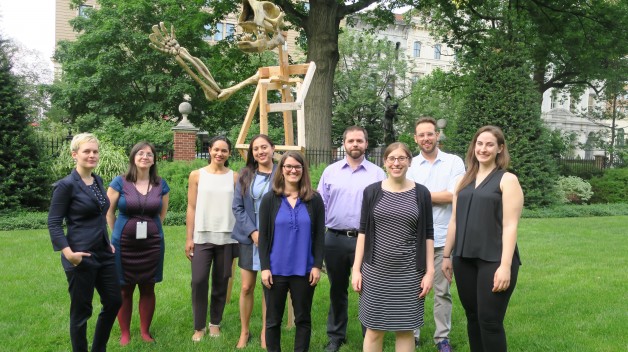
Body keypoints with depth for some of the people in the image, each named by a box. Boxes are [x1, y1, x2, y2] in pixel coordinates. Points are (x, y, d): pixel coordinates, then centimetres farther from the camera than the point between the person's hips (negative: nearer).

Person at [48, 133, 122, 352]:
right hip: (81, 257, -8)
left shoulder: (98, 180, 10)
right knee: (81, 311, 4)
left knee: (114, 302, 13)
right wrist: (68, 252, -25)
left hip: (103, 253, 8)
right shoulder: (66, 185, -12)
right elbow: (53, 222, -13)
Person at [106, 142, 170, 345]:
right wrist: (118, 234, 10)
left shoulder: (161, 185, 3)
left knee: (148, 289, 9)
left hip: (152, 245, 2)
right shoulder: (120, 183, -5)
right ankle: (124, 334, 18)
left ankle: (145, 332, 22)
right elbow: (109, 211, 4)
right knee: (125, 290, 6)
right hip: (124, 245, -2)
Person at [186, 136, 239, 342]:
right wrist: (189, 238, -1)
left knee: (221, 282, 7)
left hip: (227, 237, 1)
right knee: (199, 281, -6)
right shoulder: (197, 175, 3)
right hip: (202, 237, -1)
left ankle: (215, 323, 23)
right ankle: (199, 327, 9)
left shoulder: (234, 177, 4)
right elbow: (191, 208, 3)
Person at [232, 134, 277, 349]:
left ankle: (265, 332, 21)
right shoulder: (245, 175, 5)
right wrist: (252, 231, -10)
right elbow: (237, 207, 2)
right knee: (246, 287, 6)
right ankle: (244, 332, 22)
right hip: (249, 238, 2)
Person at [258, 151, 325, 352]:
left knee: (303, 318, 10)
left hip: (304, 270, 0)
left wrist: (317, 265, -5)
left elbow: (319, 235, 2)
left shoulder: (314, 200, 2)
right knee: (273, 319, 9)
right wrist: (264, 267, -7)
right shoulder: (269, 199, 1)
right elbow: (263, 236, -1)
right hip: (276, 270, 0)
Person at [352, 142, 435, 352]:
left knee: (405, 329, 8)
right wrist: (356, 269, -1)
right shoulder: (372, 192, 1)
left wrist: (430, 271, -2)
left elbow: (428, 234, 3)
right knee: (374, 329, 6)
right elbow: (363, 231, 3)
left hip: (409, 273, 0)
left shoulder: (421, 193, 1)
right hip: (375, 271, 0)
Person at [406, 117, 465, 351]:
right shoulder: (410, 165, 5)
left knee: (442, 291, 8)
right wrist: (439, 197, -11)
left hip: (443, 238, -1)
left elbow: (453, 195, -11)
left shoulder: (454, 162, 0)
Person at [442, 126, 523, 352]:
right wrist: (447, 256, 14)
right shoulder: (465, 180, 14)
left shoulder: (507, 180, -3)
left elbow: (510, 226, -10)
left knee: (490, 321, -3)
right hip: (464, 259, 5)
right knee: (473, 318, 11)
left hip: (493, 261, -5)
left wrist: (505, 265, -17)